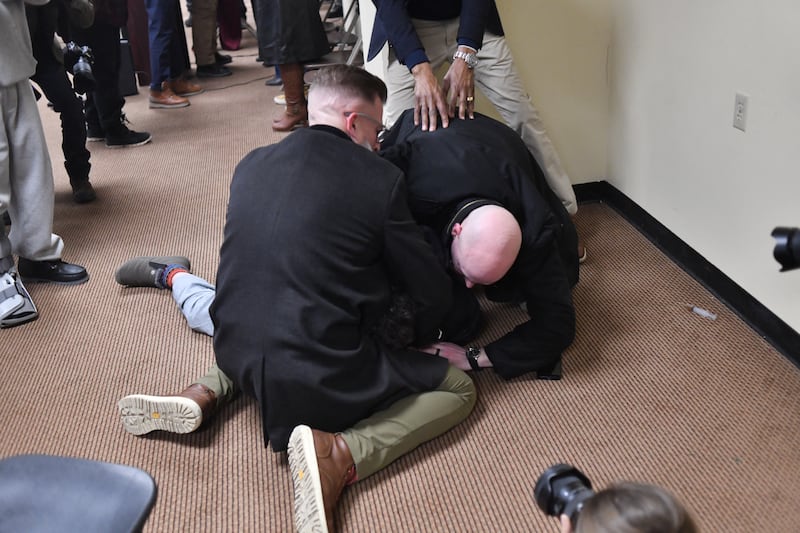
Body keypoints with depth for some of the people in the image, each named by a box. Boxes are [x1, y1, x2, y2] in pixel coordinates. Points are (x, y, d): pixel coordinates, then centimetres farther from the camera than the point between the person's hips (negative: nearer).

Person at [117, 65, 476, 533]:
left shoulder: (252, 164, 6)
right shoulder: (381, 179, -9)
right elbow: (433, 294, -1)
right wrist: (419, 336, 21)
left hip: (236, 360, 6)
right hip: (323, 378, -6)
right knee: (460, 388, 11)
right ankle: (340, 454, -12)